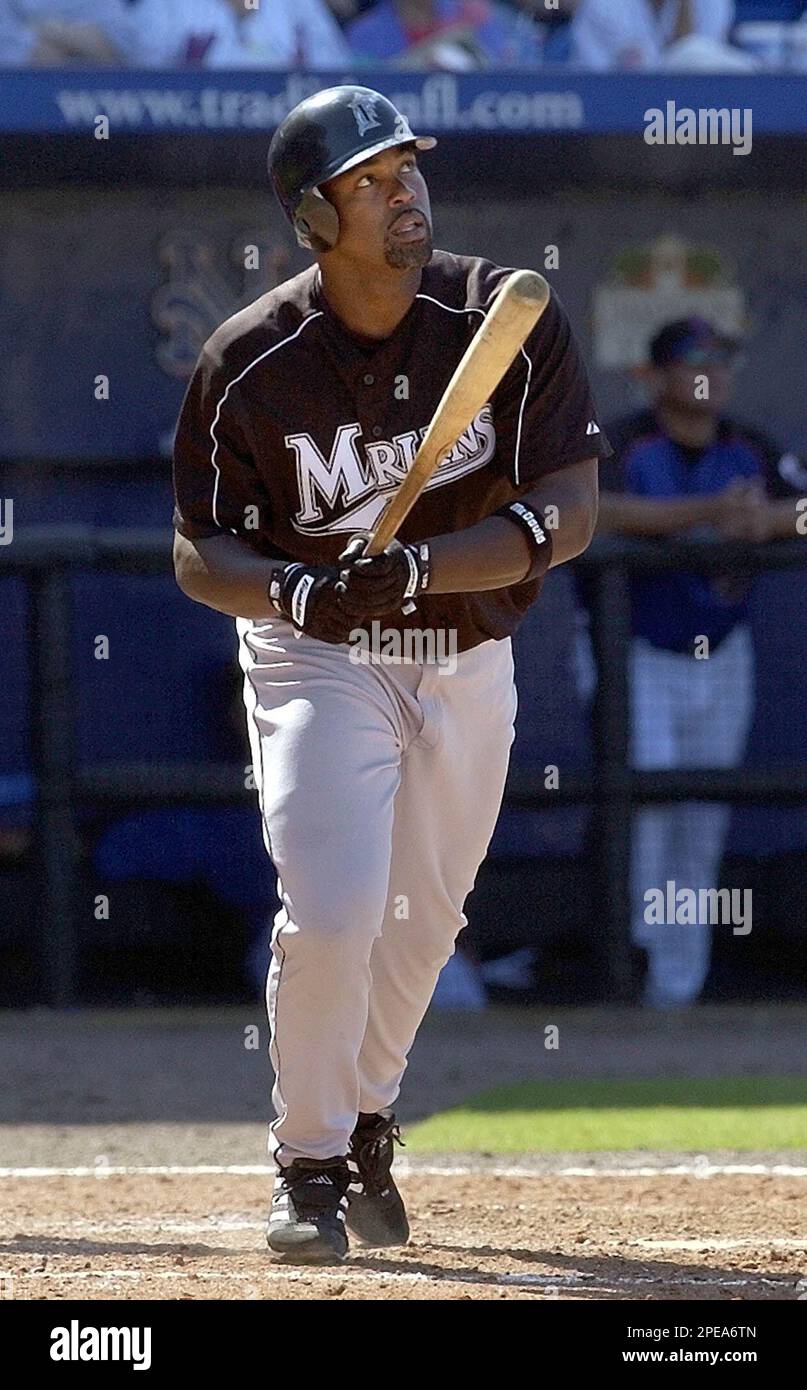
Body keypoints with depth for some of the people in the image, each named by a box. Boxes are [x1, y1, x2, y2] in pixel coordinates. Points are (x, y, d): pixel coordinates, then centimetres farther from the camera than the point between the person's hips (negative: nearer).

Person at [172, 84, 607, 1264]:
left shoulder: (509, 321, -13)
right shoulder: (252, 362, -15)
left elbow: (570, 515, -18)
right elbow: (198, 555, -9)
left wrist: (414, 567, -33)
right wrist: (294, 590, -32)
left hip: (468, 666, 3)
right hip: (318, 665, -3)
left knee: (421, 925, 14)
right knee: (331, 910, -19)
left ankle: (365, 1124, 41)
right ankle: (310, 1166, -1)